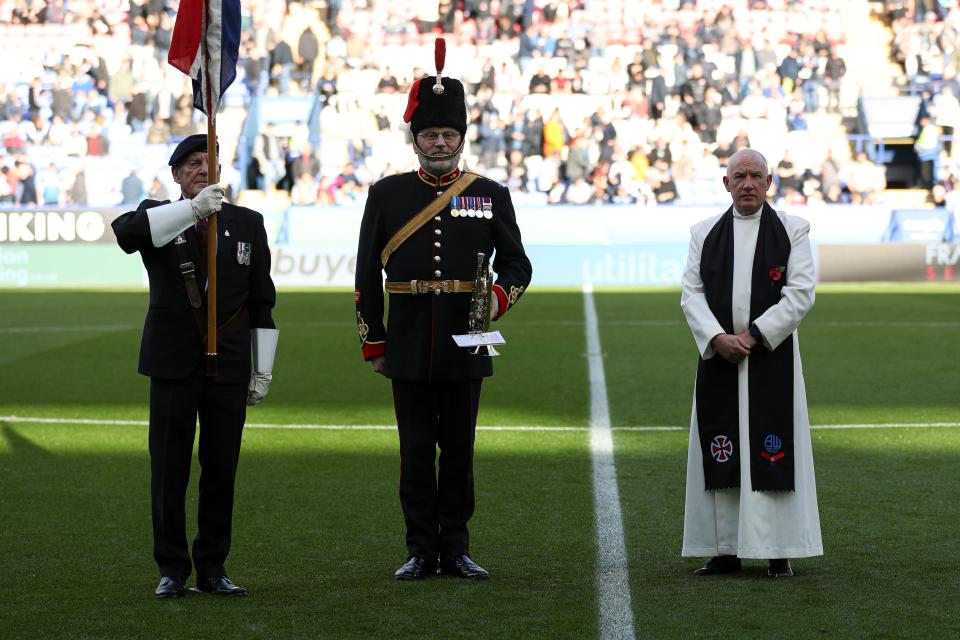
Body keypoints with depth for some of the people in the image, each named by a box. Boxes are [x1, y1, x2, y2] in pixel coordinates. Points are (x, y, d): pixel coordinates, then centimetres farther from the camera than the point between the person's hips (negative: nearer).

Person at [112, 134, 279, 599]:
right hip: (173, 364, -2)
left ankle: (213, 567, 15)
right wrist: (192, 208, -32)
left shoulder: (247, 224, 9)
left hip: (229, 365, 2)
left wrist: (263, 371, 5)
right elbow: (126, 231, -23)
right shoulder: (159, 218, 3)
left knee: (222, 469, 5)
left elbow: (262, 303, 9)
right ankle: (172, 569, 10)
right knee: (169, 470, 1)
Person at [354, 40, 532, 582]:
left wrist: (499, 298, -14)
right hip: (409, 348, 0)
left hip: (466, 345, 0)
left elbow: (516, 263, 7)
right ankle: (421, 551, 11)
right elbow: (368, 274, 6)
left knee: (459, 450, 7)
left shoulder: (491, 195, 5)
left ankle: (456, 549, 15)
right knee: (417, 451, 4)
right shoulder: (387, 194, 4)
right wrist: (372, 343, 4)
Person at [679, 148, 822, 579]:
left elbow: (800, 293, -5)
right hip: (718, 357, 2)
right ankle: (725, 549, 10)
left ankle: (777, 552, 2)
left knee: (772, 453, -4)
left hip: (771, 357, -2)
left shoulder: (792, 231, 3)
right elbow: (691, 293, 3)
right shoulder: (705, 233, 9)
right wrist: (717, 337, -13)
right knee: (720, 456, 3)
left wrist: (754, 334, -13)